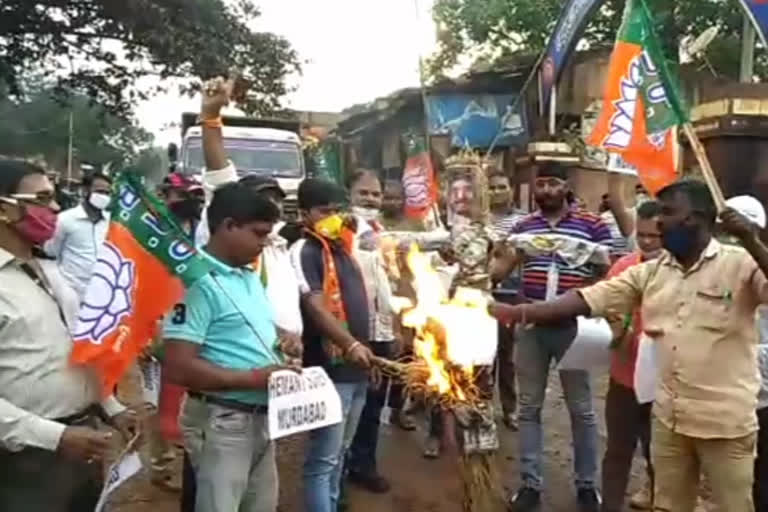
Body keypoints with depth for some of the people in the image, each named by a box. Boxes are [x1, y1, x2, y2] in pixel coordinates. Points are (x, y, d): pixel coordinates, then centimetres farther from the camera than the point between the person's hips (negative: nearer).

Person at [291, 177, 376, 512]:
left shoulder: (342, 246, 13)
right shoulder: (304, 251, -11)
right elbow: (315, 306, -23)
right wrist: (351, 345, -34)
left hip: (356, 368, 9)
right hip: (330, 368, -8)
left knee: (339, 453, 20)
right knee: (323, 458, -2)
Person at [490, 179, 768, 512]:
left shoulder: (741, 264, -9)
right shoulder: (649, 273, 3)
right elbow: (586, 299, 0)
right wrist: (517, 312, -6)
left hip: (726, 421, -4)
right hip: (669, 417, 4)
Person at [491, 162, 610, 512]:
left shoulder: (592, 224, 0)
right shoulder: (523, 226, 9)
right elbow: (501, 268, 5)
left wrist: (597, 260, -18)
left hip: (573, 325, -3)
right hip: (530, 325, 3)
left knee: (581, 408, 9)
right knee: (529, 407, 9)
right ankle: (530, 483, 22)